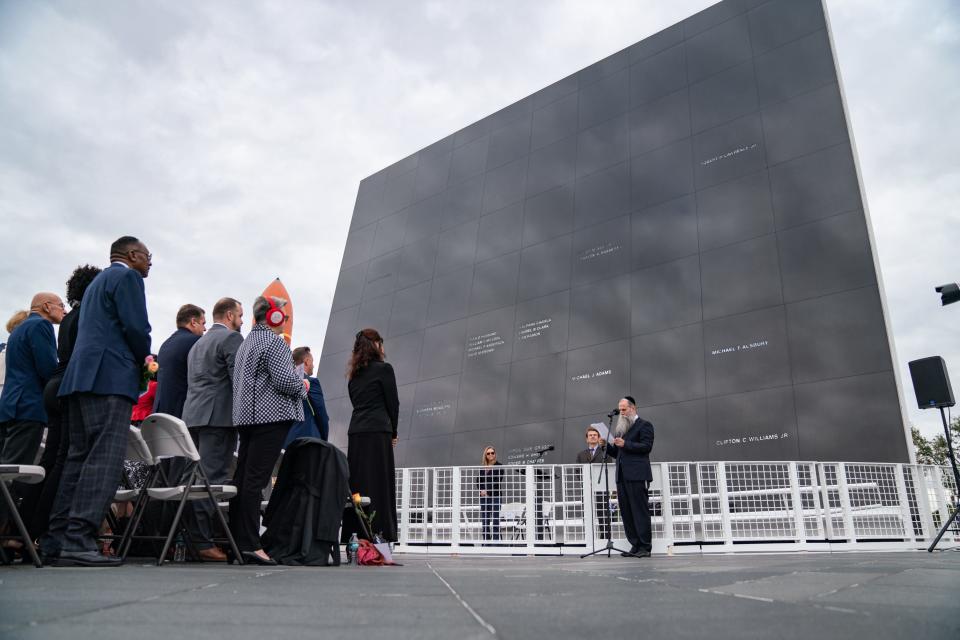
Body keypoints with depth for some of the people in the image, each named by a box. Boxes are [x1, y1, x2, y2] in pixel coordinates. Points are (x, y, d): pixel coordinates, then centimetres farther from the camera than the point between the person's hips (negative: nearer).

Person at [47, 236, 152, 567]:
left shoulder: (98, 281, 28)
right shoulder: (127, 276, -1)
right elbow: (136, 327, -12)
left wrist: (136, 361, 21)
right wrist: (142, 361, 5)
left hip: (81, 377, 10)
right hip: (111, 377, -10)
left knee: (80, 457, 10)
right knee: (104, 459, -13)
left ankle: (59, 539, 12)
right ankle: (78, 541, -17)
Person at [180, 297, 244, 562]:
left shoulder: (198, 343, 25)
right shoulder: (231, 338, -3)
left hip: (193, 416, 9)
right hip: (219, 416, -9)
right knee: (213, 479, -9)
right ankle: (204, 542, -9)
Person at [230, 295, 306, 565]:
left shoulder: (246, 342, 22)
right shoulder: (274, 341, -8)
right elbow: (284, 380, -18)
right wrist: (303, 386, 2)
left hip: (246, 416, 9)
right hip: (271, 416, -9)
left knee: (242, 477, 9)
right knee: (256, 479, -10)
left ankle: (236, 539, 15)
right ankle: (250, 543, -9)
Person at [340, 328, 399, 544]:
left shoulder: (354, 374, 18)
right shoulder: (384, 368, -1)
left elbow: (357, 404, 17)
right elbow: (393, 403, -3)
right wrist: (393, 432, 10)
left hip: (355, 433, 6)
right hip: (377, 432, -6)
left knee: (356, 484, 6)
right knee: (378, 485, -6)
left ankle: (353, 537, 7)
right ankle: (376, 535, -10)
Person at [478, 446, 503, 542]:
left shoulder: (499, 466, -1)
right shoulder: (482, 467, 13)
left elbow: (498, 481, -9)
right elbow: (478, 481, 9)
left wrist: (488, 491, -15)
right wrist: (481, 490, -9)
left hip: (495, 496, -5)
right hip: (484, 497, 5)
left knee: (495, 521, -7)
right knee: (484, 521, 7)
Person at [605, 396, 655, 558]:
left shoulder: (644, 425, 1)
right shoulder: (620, 428, 22)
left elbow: (647, 446, -12)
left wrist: (625, 444, -17)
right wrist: (607, 445, 5)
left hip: (637, 475, -7)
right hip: (622, 475, 8)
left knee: (640, 510, -5)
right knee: (626, 512, 6)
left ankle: (645, 547, 0)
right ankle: (635, 545, 12)